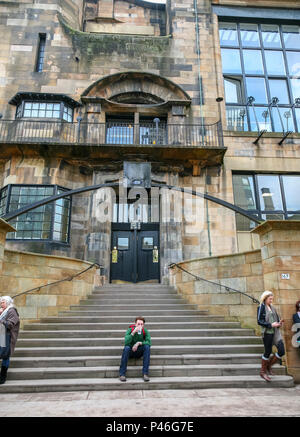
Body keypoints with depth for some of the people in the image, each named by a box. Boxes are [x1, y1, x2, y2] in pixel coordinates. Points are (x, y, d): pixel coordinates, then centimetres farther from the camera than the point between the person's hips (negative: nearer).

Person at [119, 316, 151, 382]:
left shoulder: (145, 331, -9)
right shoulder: (130, 330, -15)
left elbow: (149, 342, -19)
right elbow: (126, 342, -28)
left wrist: (139, 343, -29)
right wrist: (133, 332, -36)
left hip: (139, 352, 1)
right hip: (130, 352, -1)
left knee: (147, 347, -28)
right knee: (126, 347, -33)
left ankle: (145, 373, -25)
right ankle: (122, 374, -25)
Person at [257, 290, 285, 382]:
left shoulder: (272, 307, 15)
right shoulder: (261, 307, -6)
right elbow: (259, 321, -11)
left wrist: (279, 323, 0)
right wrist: (271, 325, -19)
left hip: (275, 332, 7)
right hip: (267, 332, -7)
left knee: (282, 351, 0)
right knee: (268, 352, 1)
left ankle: (269, 365, 22)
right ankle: (263, 371, 20)